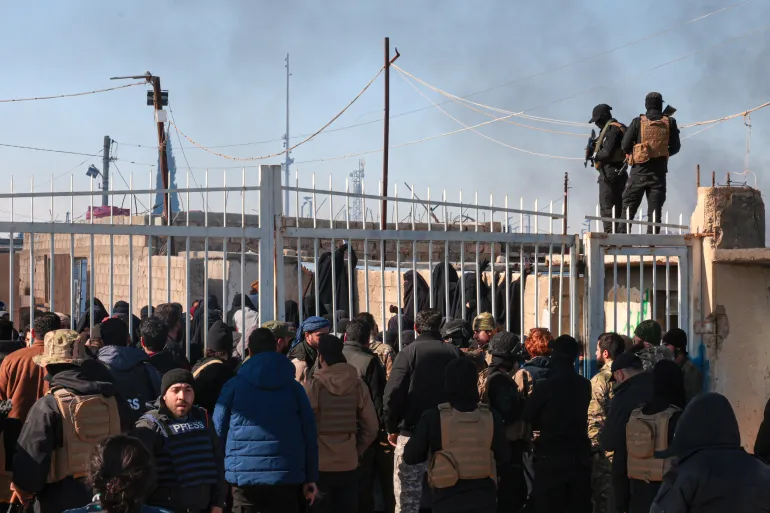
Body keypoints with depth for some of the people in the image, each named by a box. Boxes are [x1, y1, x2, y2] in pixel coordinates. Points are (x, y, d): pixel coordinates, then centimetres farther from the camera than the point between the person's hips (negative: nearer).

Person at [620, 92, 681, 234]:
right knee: (655, 207, 5)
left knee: (629, 205, 5)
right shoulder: (670, 123, 1)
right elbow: (675, 147, 7)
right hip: (659, 171, 1)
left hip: (640, 170, -1)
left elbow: (625, 145, -4)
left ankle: (623, 234, -1)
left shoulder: (638, 122, -4)